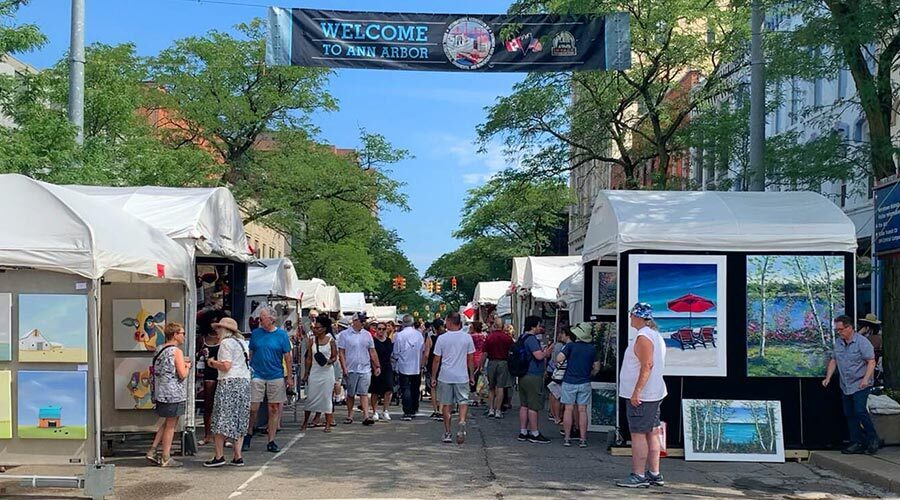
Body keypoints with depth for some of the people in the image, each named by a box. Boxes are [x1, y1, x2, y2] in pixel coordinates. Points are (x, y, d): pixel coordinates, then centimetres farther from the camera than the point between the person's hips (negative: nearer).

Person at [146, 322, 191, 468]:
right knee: (171, 425, 1)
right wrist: (186, 366, 3)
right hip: (173, 394, -8)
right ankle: (166, 458, 7)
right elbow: (182, 375, -19)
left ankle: (152, 451, 17)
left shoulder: (159, 350, 11)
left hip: (161, 393, 8)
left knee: (166, 423, 20)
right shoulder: (176, 351, -14)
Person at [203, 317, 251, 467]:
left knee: (221, 421, -3)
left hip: (229, 382, -8)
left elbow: (226, 366, -15)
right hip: (245, 382, 8)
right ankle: (238, 457, 8)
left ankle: (219, 456, -5)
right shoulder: (242, 342, 18)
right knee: (238, 421, 10)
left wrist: (213, 362, 2)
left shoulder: (226, 343, -7)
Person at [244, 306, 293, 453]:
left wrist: (289, 377, 0)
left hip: (276, 376, -1)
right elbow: (250, 354, 11)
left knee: (274, 409, 3)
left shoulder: (281, 335, 0)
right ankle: (248, 435, 22)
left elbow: (287, 357, 3)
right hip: (257, 375, 1)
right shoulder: (255, 333, 5)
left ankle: (271, 441, 12)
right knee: (253, 408, -1)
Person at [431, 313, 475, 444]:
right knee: (463, 401, 6)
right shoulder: (467, 337, 0)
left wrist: (433, 378, 8)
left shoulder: (442, 338, -4)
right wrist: (472, 376, 14)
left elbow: (437, 360, -1)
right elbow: (470, 359, 4)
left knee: (446, 404, 8)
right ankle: (462, 423, -20)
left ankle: (447, 433, 12)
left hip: (445, 377, 0)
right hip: (462, 376, 0)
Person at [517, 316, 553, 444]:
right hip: (533, 377, -10)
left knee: (524, 405, 12)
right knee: (534, 406, -4)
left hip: (523, 376, 10)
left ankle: (523, 432, 16)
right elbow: (539, 356, -25)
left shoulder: (523, 338, 15)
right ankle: (534, 434, 1)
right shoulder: (531, 339, -17)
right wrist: (547, 352, -6)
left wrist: (544, 351, 17)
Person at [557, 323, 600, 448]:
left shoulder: (570, 345, -9)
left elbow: (559, 359, -17)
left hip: (569, 382, -2)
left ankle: (567, 438, 7)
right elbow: (596, 367, 6)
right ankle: (583, 439, 5)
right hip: (584, 383, 2)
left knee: (569, 410, 5)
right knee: (582, 410, 6)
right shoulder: (592, 349, 1)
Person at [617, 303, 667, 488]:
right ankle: (654, 474, 17)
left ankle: (638, 476, -4)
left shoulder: (643, 337, -16)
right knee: (652, 433, 12)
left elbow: (647, 366, -24)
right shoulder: (656, 335, 16)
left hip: (640, 395, -10)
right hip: (654, 393, 10)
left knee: (638, 434, -6)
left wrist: (636, 392, -24)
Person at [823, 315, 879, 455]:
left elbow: (871, 361, -13)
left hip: (860, 385, -7)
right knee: (849, 414, 7)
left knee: (860, 411, -17)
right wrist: (828, 378, 6)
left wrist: (866, 379, -23)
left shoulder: (862, 342, -10)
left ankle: (873, 439, -2)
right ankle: (857, 443, 12)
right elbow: (833, 361, 16)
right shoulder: (838, 343, 10)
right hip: (845, 386, 7)